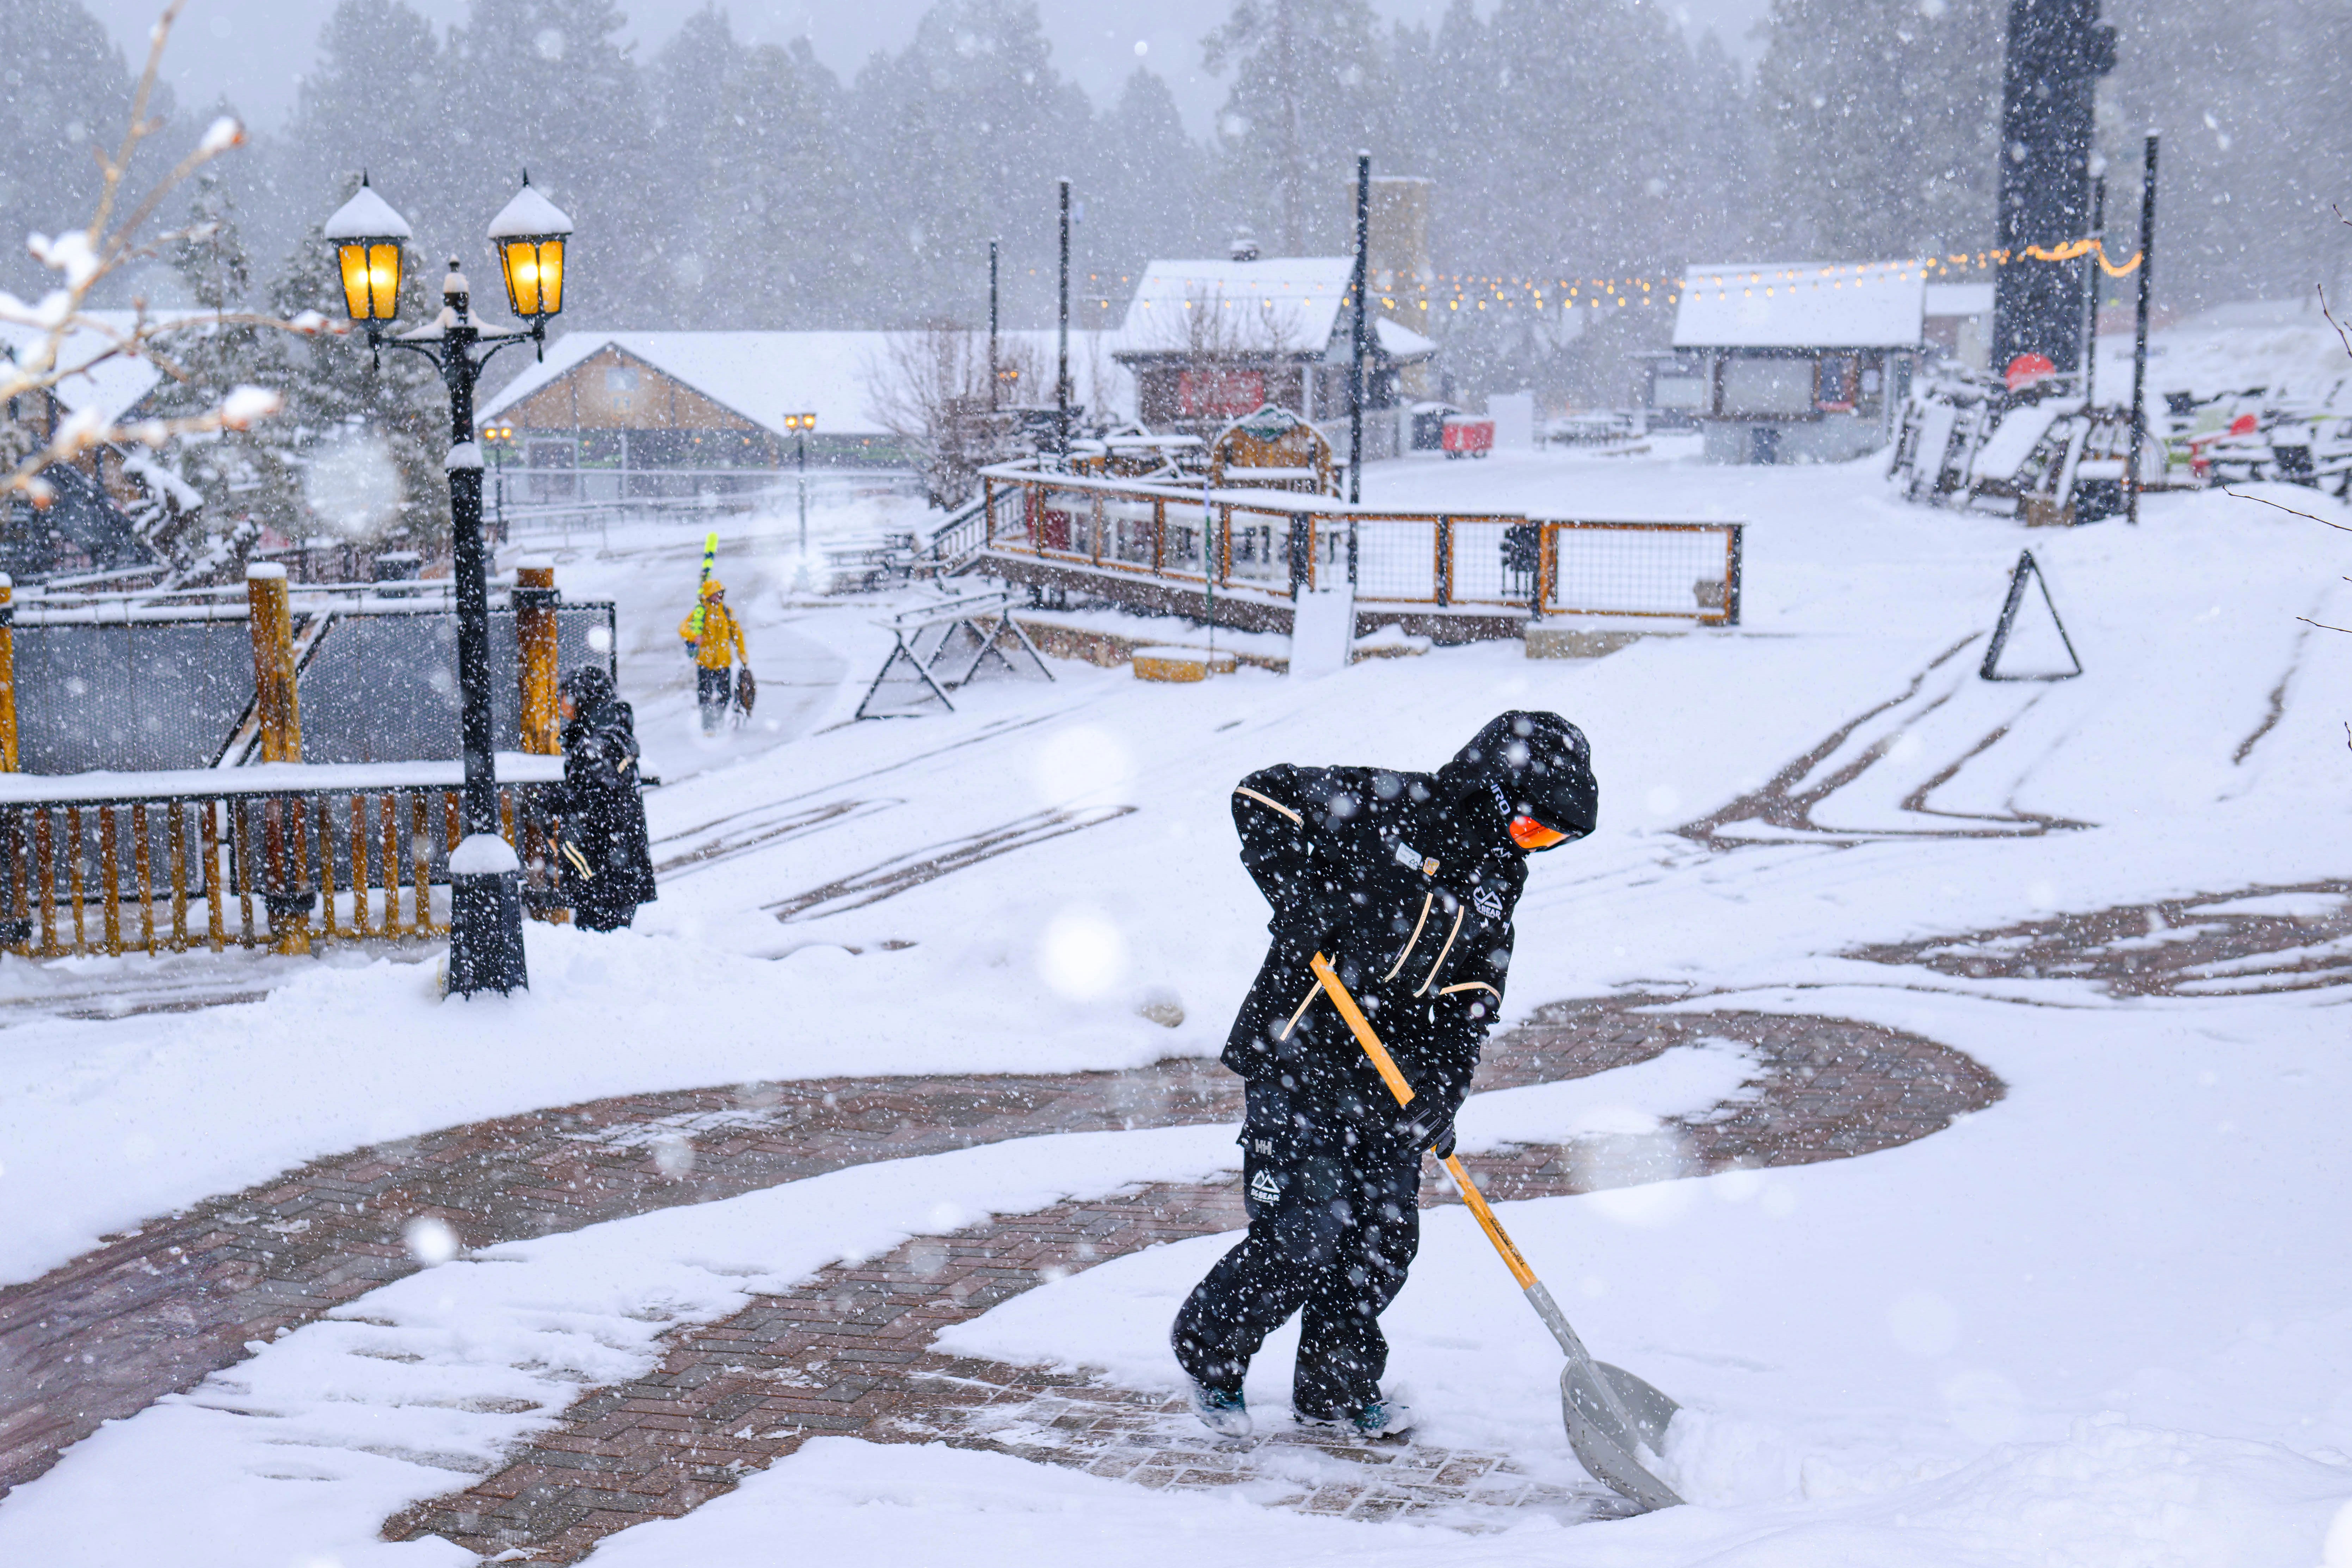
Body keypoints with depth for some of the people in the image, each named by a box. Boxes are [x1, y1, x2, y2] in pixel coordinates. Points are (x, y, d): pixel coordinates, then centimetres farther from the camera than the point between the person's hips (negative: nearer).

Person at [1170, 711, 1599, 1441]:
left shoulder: (1498, 879, 8)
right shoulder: (1394, 806, -14)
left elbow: (1471, 1000, 9)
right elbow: (1263, 796, -12)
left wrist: (1442, 1093, -4)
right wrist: (1300, 898, -22)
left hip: (1389, 1081, 7)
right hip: (1298, 1058, -7)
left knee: (1385, 1240, 7)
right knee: (1299, 1243, -8)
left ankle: (1336, 1386, 29)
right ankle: (1210, 1355, 18)